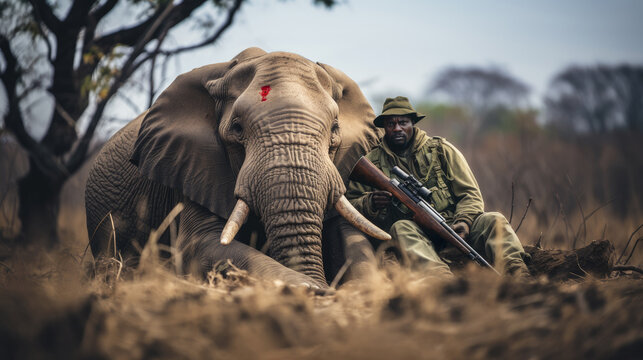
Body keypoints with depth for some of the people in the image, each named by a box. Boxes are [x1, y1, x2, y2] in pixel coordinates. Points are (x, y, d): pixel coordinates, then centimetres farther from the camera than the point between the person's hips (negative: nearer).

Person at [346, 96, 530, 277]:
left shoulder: (440, 149, 12)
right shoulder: (371, 163, 12)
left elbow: (470, 194, 8)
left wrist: (464, 221, -13)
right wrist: (370, 204, -12)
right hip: (412, 232, -2)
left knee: (494, 220, -23)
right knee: (401, 227, -35)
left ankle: (518, 274, -49)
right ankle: (443, 277, -62)